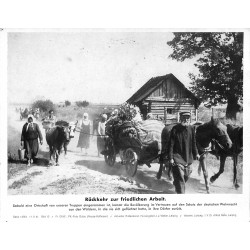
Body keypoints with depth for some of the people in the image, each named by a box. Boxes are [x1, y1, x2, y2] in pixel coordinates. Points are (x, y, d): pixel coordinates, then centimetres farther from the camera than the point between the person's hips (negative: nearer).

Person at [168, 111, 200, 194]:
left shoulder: (191, 128, 2)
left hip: (188, 158, 6)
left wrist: (196, 153, 13)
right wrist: (171, 158, -14)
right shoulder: (175, 129, -12)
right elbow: (171, 144, -11)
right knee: (180, 177, -7)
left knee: (186, 176, 16)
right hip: (177, 157, -5)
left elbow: (193, 142, 13)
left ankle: (177, 185, 42)